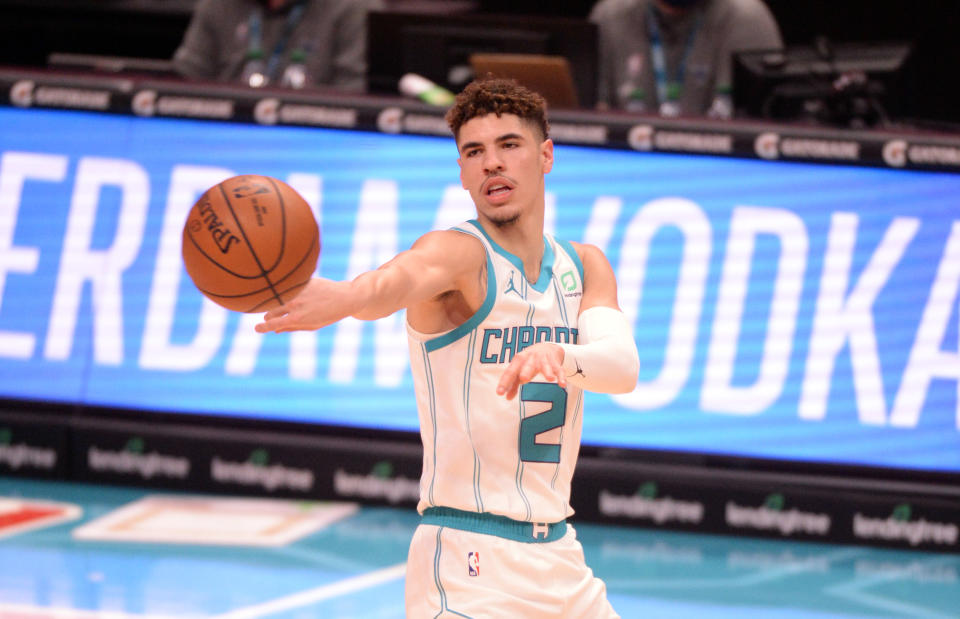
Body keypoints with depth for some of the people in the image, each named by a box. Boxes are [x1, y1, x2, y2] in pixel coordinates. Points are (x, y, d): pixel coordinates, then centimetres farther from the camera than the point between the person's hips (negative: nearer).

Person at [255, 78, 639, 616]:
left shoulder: (585, 266, 8)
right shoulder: (458, 253, -10)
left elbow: (623, 365, -10)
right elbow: (401, 279, -34)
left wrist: (558, 356, -33)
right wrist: (343, 297, -58)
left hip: (560, 558, 7)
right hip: (468, 561, -7)